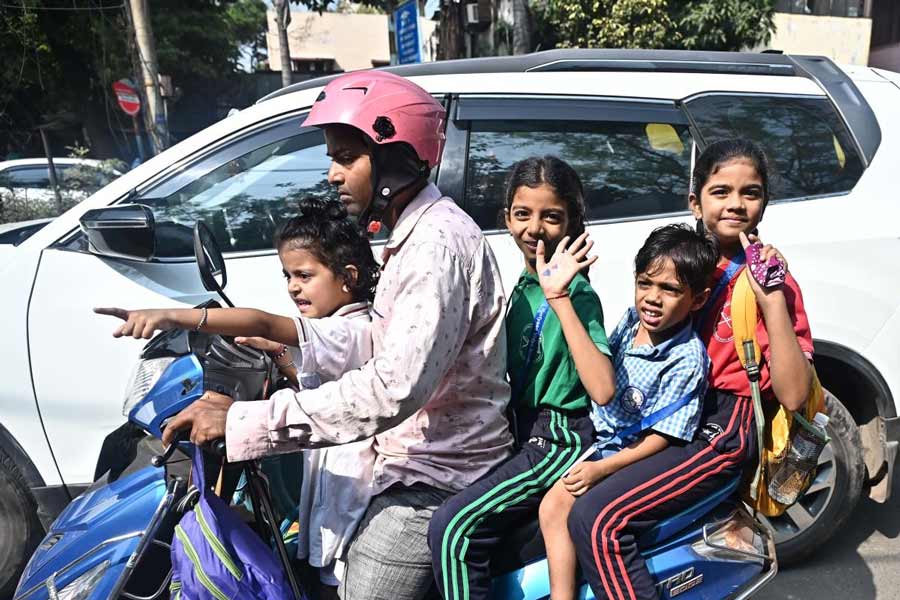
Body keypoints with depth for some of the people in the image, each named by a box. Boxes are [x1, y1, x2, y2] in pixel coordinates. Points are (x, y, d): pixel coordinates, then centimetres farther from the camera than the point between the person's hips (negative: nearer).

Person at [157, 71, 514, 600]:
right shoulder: (418, 232, 13)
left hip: (433, 478, -10)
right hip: (422, 460, 10)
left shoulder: (438, 243, -22)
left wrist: (243, 421, -30)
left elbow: (394, 390, -32)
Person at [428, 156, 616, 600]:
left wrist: (560, 299, -29)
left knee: (454, 528, -22)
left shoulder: (578, 294, -13)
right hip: (522, 432, 8)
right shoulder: (520, 287, 9)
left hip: (559, 440, -8)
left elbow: (602, 390, -27)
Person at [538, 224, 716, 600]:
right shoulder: (631, 319, 0)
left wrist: (601, 469, -24)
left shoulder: (686, 359, -20)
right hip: (597, 439, 8)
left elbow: (661, 438, -20)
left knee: (557, 503, -24)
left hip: (634, 456, -7)